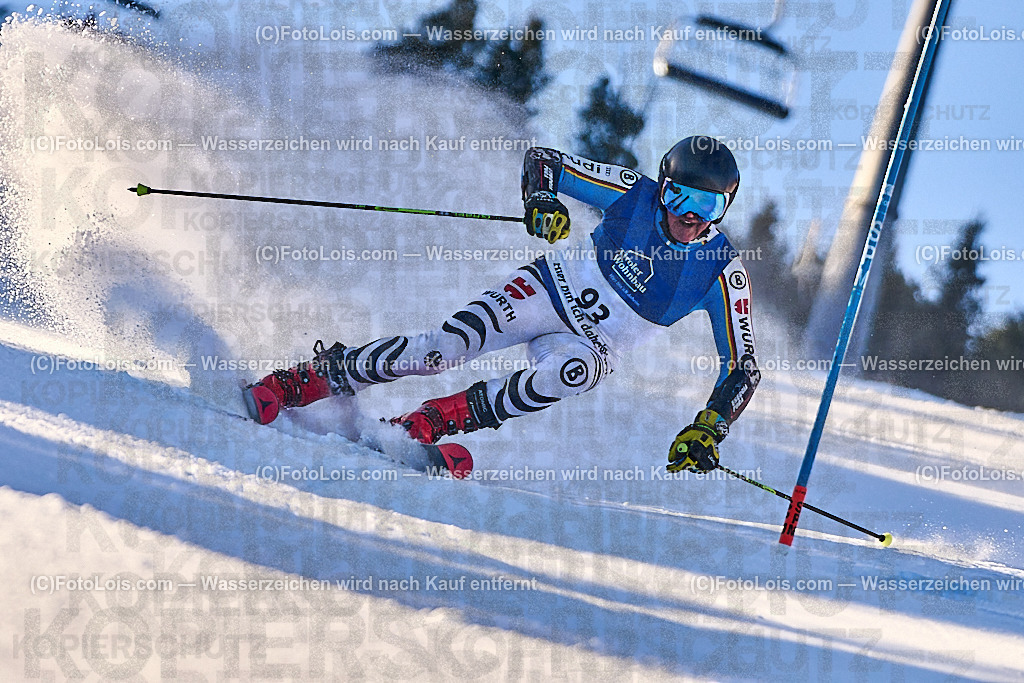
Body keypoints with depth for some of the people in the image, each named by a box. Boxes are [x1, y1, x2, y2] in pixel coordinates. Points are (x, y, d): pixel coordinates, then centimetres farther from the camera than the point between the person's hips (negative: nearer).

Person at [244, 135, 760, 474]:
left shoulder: (723, 272, -16)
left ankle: (432, 421, -28)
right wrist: (542, 199, -28)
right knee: (444, 348, -24)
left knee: (575, 372, -38)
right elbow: (542, 160, -5)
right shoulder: (634, 194, -14)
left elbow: (743, 368, -13)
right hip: (552, 289, 0)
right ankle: (314, 377, -8)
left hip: (596, 342, 0)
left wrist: (708, 430, -28)